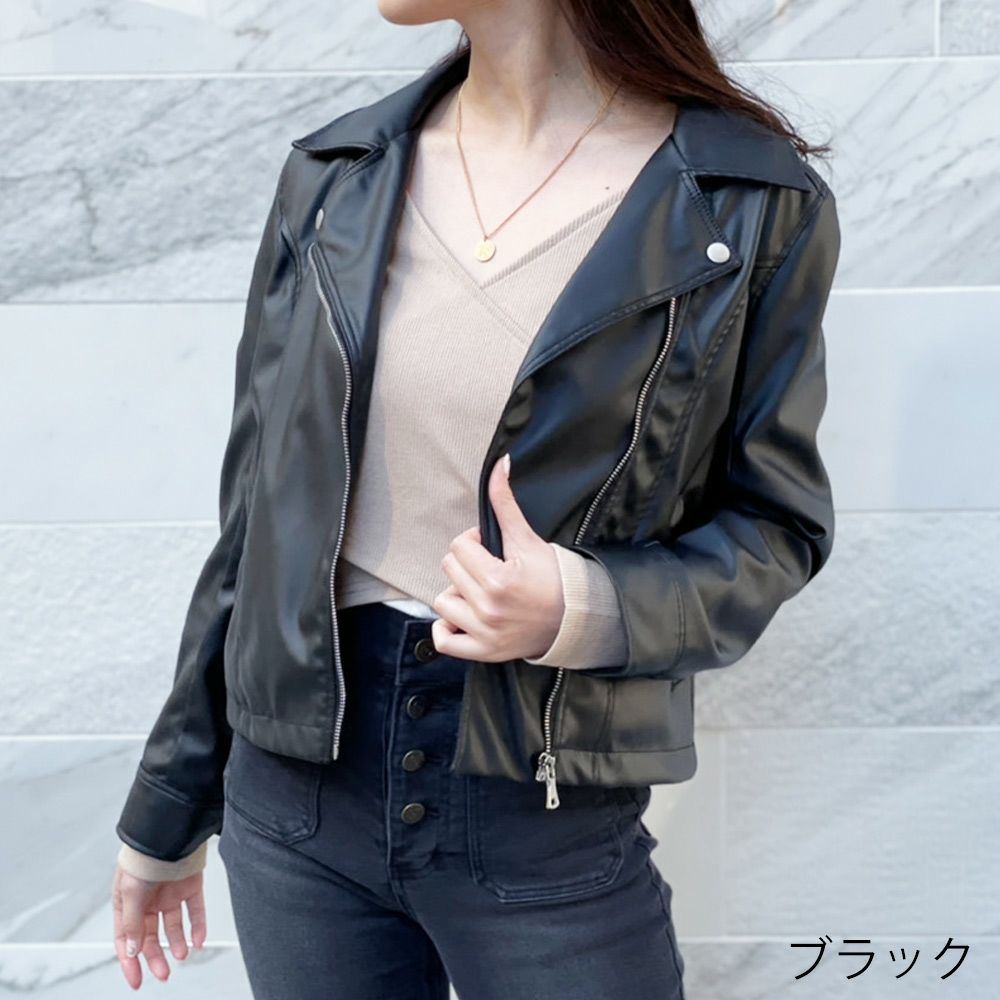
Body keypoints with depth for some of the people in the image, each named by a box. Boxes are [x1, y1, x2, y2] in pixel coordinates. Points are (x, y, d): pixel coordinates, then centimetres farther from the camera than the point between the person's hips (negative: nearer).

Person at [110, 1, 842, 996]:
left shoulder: (755, 204, -8)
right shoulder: (332, 173, 3)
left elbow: (774, 523, 0)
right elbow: (257, 503, 7)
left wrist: (582, 610, -20)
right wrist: (166, 809, 12)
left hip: (550, 828, -3)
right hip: (294, 794, 3)